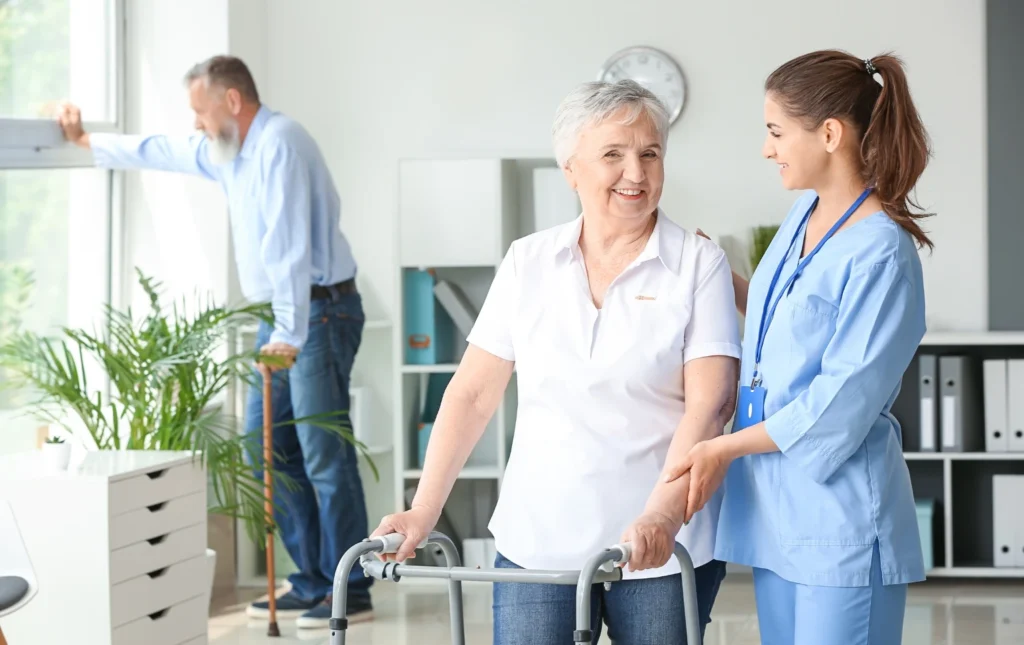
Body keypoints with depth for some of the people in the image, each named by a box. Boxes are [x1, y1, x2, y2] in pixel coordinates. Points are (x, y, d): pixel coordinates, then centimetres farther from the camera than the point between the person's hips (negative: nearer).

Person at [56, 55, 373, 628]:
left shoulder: (278, 142, -17)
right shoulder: (227, 150, 14)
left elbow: (288, 246, -25)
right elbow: (159, 152, 32)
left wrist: (289, 334, -29)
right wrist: (88, 141, 40)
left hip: (318, 312, -10)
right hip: (283, 318, 10)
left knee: (324, 453, -8)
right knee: (268, 447, 10)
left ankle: (350, 592, -2)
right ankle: (314, 583, 15)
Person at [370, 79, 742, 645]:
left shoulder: (699, 265, -3)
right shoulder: (528, 262, 6)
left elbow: (709, 404, -11)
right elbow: (472, 393, 7)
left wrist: (662, 518, -23)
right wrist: (423, 511, 1)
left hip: (660, 549, -2)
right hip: (536, 542, 2)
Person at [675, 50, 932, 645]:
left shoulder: (881, 252, -17)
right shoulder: (805, 215, 8)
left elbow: (843, 401, -18)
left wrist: (726, 448, -12)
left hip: (840, 517, -9)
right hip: (777, 507, 9)